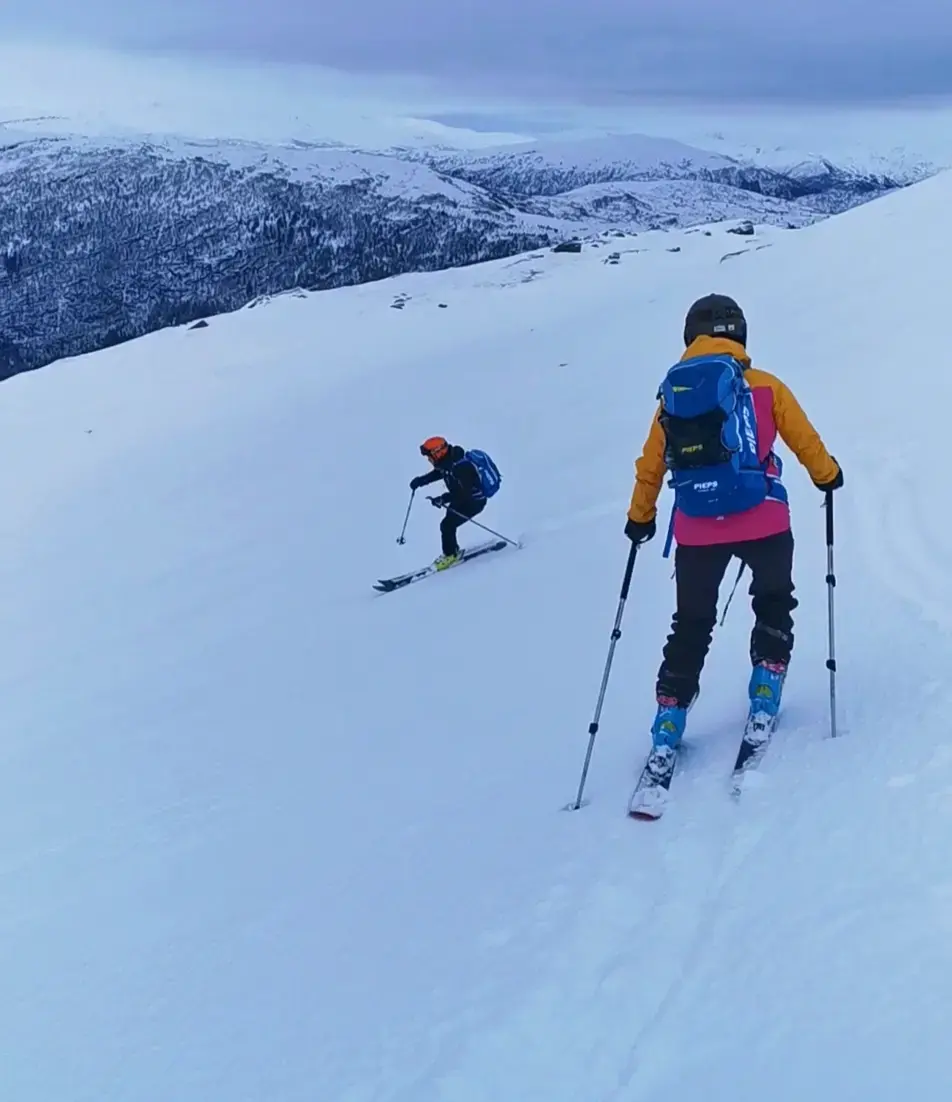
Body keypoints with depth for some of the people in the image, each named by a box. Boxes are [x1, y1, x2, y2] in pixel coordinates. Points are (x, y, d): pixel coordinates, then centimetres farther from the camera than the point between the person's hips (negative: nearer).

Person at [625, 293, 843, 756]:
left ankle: (669, 722, 15)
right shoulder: (764, 386, 2)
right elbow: (804, 440, 7)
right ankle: (764, 701, 15)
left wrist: (640, 517, 26)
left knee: (691, 623, 17)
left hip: (696, 532, 2)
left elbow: (649, 466, 12)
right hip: (763, 523, -2)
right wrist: (827, 475, 26)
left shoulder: (671, 395, 8)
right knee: (774, 603, 23)